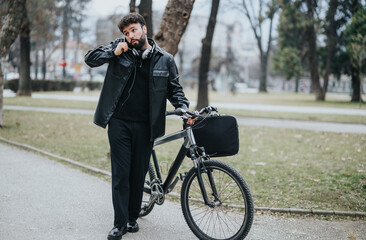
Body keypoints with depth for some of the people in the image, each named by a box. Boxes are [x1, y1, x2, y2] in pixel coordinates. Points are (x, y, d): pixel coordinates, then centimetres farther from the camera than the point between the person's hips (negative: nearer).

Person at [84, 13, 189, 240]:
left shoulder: (165, 59, 3)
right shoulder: (120, 48, 2)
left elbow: (175, 89, 11)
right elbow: (90, 58, 5)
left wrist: (183, 107, -8)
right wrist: (114, 53, -10)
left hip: (145, 126, 1)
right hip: (119, 122, -1)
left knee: (139, 173, 9)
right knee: (121, 173, 0)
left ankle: (133, 217, 25)